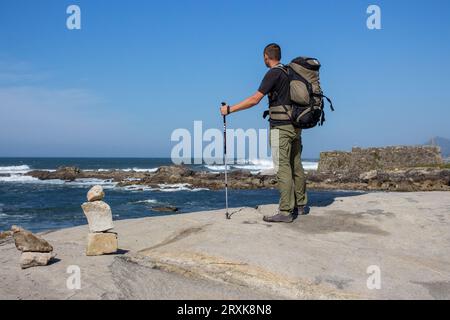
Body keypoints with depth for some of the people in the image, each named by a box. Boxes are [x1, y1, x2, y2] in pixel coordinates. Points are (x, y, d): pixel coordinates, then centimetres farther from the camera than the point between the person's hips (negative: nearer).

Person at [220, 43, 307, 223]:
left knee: (283, 167, -9)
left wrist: (230, 109, -11)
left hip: (281, 126, -9)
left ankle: (285, 211, -9)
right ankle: (300, 205, 21)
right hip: (295, 125, 9)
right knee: (296, 165, 12)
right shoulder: (290, 72, 15)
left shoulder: (273, 73, -10)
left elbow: (255, 99, -16)